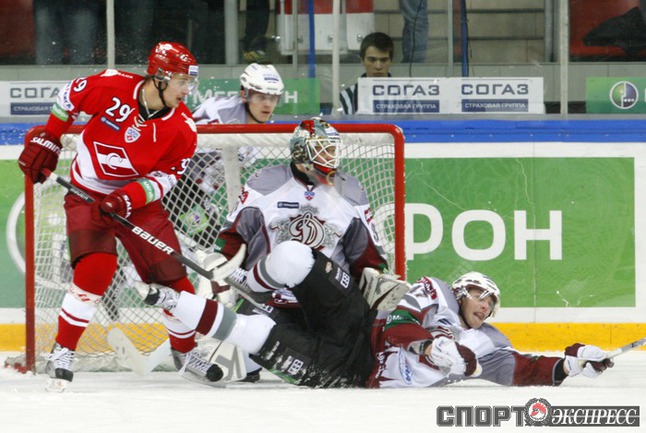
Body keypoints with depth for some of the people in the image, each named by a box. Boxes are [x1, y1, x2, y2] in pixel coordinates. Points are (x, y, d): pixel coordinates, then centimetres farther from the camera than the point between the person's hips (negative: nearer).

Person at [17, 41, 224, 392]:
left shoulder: (182, 129, -14)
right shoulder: (112, 86, -19)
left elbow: (166, 177, -9)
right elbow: (69, 96, -1)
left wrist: (129, 199, -25)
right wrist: (47, 141, 2)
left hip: (139, 201, 3)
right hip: (87, 196, -3)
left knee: (172, 275, -1)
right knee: (95, 269, -25)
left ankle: (184, 350, 26)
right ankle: (63, 352, -11)